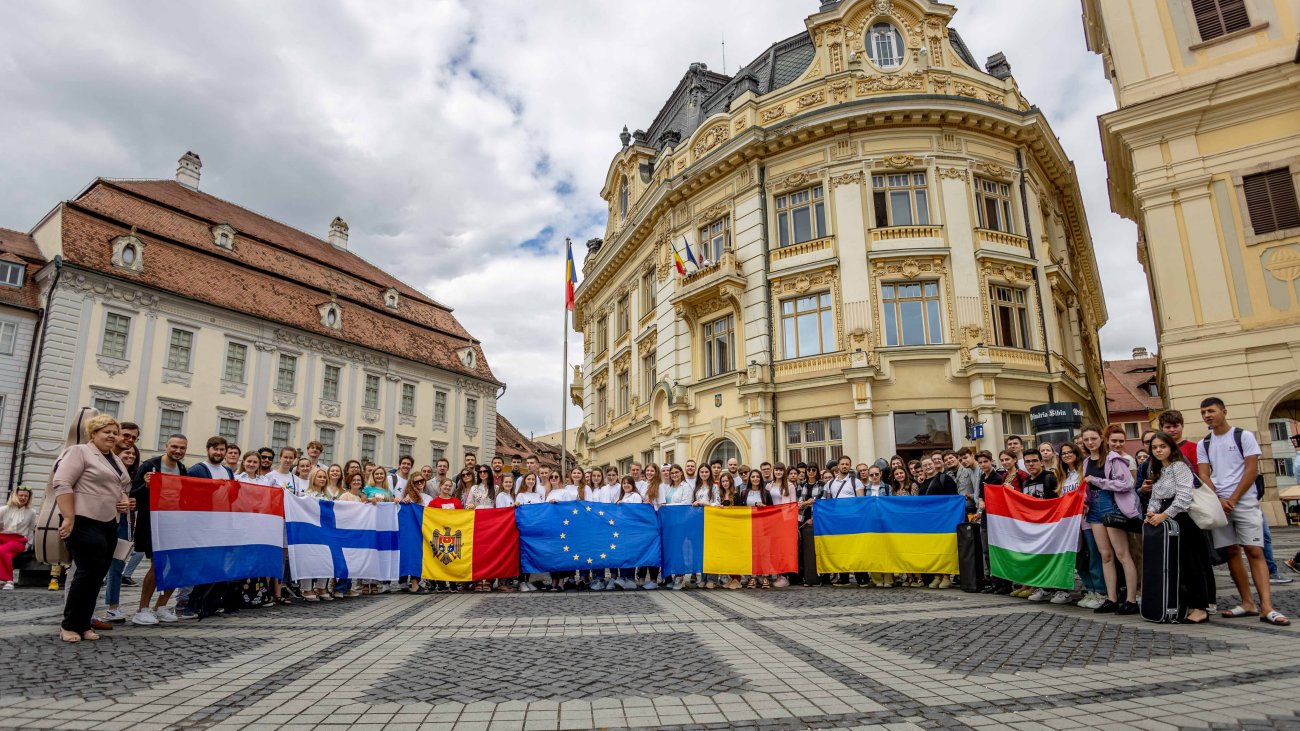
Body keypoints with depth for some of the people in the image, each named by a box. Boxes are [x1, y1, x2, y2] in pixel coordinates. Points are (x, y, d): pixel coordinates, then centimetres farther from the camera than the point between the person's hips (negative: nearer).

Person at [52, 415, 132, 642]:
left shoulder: (117, 461, 19)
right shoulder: (80, 452, -5)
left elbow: (124, 488, 27)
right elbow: (62, 483, -14)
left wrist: (125, 500, 5)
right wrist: (69, 518, -20)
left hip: (108, 525, 8)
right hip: (84, 523, -8)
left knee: (97, 575, 7)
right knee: (89, 572, -10)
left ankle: (83, 624, 15)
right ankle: (69, 625, 4)